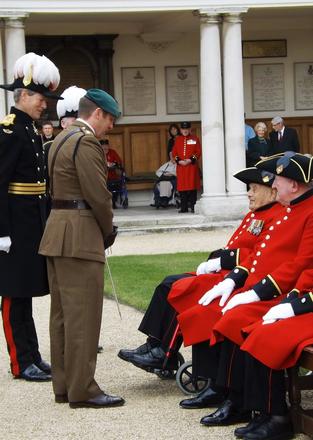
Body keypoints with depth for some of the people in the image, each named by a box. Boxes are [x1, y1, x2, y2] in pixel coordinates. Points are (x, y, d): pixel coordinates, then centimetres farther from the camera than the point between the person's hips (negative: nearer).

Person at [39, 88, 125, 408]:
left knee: (63, 313, 13)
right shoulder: (86, 142, -14)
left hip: (57, 233, 10)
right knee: (83, 315, -6)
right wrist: (108, 232, -2)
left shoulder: (62, 139, 18)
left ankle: (63, 385, 20)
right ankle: (82, 390, -3)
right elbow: (98, 195, -19)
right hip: (79, 237, -10)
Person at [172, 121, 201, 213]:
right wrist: (179, 161, -7)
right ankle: (184, 207, 6)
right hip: (181, 166, 2)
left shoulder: (194, 139, 4)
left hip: (192, 166, -2)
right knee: (182, 187, 1)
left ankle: (193, 207, -1)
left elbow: (198, 152, 1)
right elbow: (174, 152, 10)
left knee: (192, 186, -5)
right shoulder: (177, 139, 11)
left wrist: (191, 160, -12)